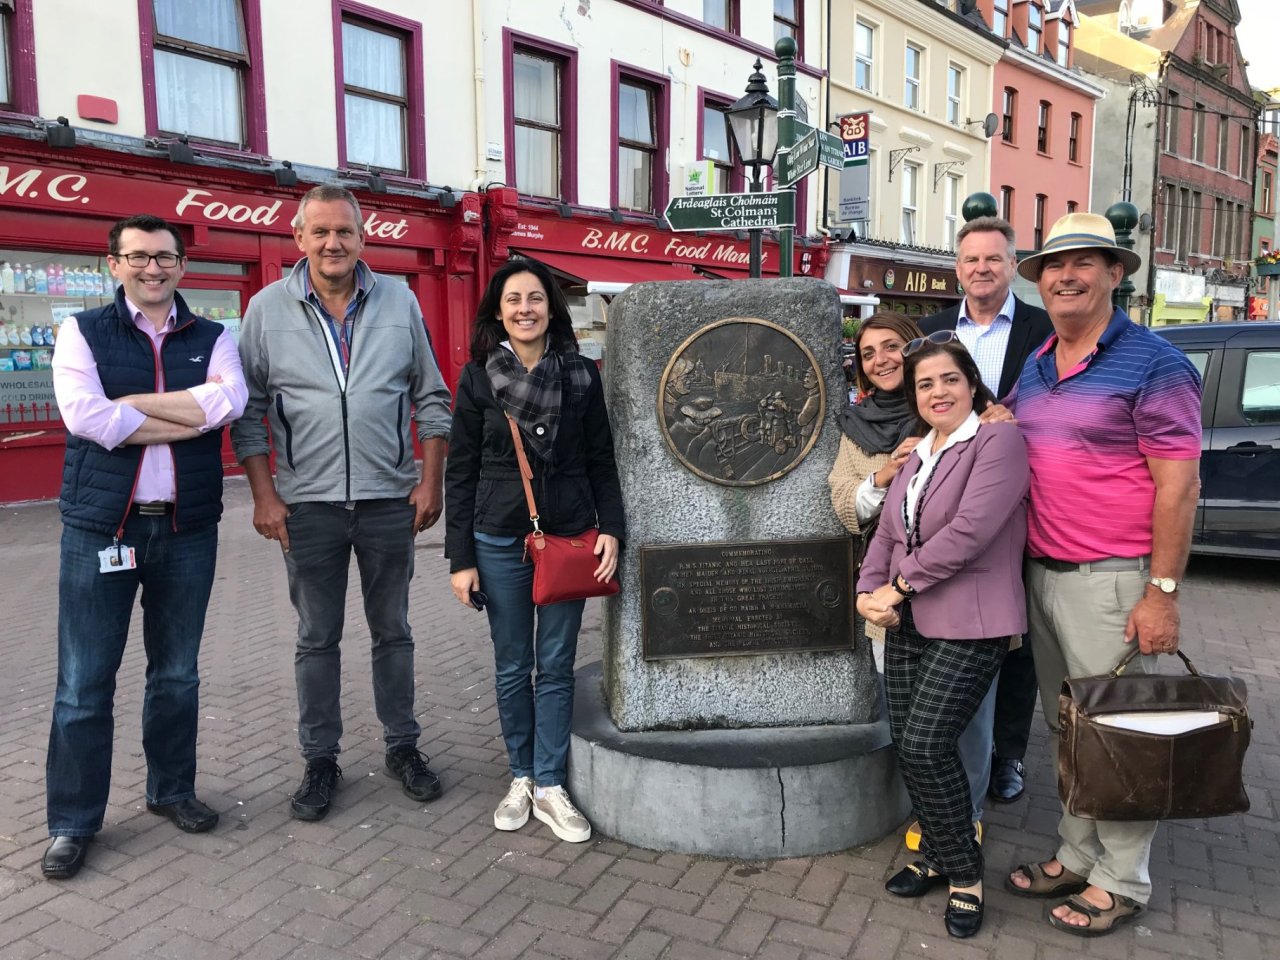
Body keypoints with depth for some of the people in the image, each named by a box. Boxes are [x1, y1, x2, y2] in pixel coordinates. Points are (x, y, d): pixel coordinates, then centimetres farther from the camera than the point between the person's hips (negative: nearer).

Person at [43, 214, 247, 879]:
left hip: (187, 527, 2)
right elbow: (84, 415, -15)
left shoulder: (211, 339, 8)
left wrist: (129, 402, -13)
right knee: (84, 682, 4)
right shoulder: (83, 333, 3)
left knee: (178, 672, 14)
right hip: (101, 527, -2)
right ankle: (73, 823, 19)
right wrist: (190, 417, -12)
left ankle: (172, 791, 31)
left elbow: (229, 401, -14)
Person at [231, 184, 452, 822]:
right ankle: (320, 760, 24)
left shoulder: (399, 302, 3)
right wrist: (263, 495, -4)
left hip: (390, 500, 1)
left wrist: (430, 481, -1)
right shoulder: (267, 309, 0)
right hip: (308, 505, 0)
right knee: (316, 639, 10)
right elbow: (249, 409, 2)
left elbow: (431, 398, 6)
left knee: (393, 631, 12)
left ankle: (402, 747, 27)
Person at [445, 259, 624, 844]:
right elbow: (460, 471, 0)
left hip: (569, 538, 1)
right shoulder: (479, 377, 0)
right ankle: (521, 777, 27)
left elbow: (601, 462, 6)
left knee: (556, 666, 7)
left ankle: (550, 788, 18)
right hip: (500, 542, 0)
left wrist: (610, 529, -7)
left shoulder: (581, 375, 2)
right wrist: (460, 558, -4)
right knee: (512, 667, 10)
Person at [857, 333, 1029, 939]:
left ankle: (964, 871, 10)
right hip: (909, 623, 7)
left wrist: (899, 585, -14)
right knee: (905, 745, 8)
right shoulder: (914, 457, 17)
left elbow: (970, 529, -20)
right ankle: (937, 858, 28)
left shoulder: (998, 441, -9)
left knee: (925, 744, -12)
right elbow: (887, 534, 13)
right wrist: (871, 592, -5)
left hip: (969, 625, -7)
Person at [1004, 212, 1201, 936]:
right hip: (1044, 574, 7)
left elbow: (1179, 485, -13)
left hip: (1110, 579, -7)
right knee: (1069, 730, 16)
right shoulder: (1036, 367, 13)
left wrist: (1162, 593, -16)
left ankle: (1122, 882, 20)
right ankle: (1078, 857, 31)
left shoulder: (1153, 363, -9)